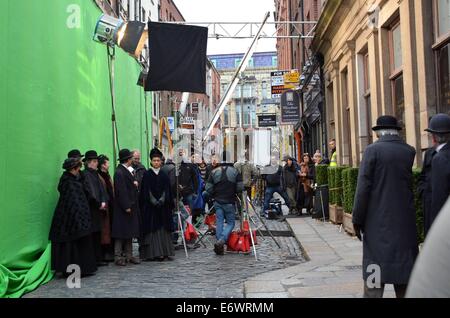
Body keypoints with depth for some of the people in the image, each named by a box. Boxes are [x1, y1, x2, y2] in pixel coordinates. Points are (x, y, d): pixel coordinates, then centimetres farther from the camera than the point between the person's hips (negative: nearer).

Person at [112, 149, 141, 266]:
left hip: (130, 206, 10)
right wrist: (126, 206, -21)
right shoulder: (119, 173, -16)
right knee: (121, 234, -2)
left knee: (130, 232, 13)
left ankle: (128, 255, 21)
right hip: (123, 208, -10)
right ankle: (118, 257, 6)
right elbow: (121, 191, -21)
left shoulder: (127, 171, 13)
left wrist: (134, 184, 2)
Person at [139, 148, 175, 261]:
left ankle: (164, 252, 7)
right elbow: (145, 191, -4)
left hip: (163, 206, 3)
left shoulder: (164, 175, 9)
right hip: (149, 206, -3)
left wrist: (161, 200, -10)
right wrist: (154, 201, -14)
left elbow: (167, 190, 5)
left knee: (163, 230, 3)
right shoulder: (147, 174, 1)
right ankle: (151, 253, 2)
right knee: (151, 230, -2)